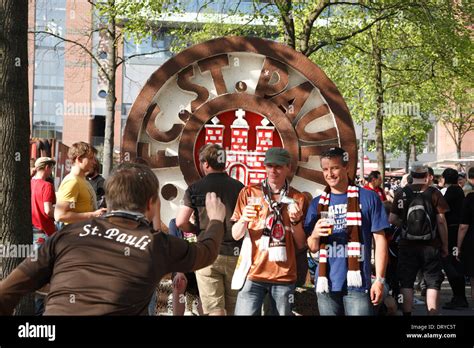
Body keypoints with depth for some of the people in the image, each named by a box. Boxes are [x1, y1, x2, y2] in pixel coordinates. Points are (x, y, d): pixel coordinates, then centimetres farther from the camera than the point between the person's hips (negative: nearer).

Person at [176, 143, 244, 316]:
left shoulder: (195, 188, -3)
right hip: (235, 253, 3)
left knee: (214, 309, -2)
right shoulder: (239, 187, 4)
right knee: (233, 308, 15)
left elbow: (181, 222, -8)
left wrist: (199, 230, 9)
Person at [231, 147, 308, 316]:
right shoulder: (248, 192, 3)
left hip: (284, 275, 1)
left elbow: (301, 245, 6)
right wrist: (244, 220, -17)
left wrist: (296, 221, -11)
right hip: (253, 272, -1)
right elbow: (236, 235, 3)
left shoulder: (298, 199, 5)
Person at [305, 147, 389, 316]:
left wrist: (380, 279, -8)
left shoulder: (368, 198, -1)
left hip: (357, 284, -3)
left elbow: (380, 239, -1)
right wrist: (315, 234, -11)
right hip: (327, 284, 3)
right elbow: (313, 248, 12)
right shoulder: (317, 203, 9)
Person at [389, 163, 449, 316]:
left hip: (407, 245, 1)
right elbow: (441, 221, -6)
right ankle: (432, 313, 2)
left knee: (406, 282, 9)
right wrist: (445, 245, 1)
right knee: (433, 283, 6)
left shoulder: (402, 193, 0)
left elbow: (392, 219, -2)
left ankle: (407, 313, 7)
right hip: (431, 245, -1)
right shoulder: (434, 193, -4)